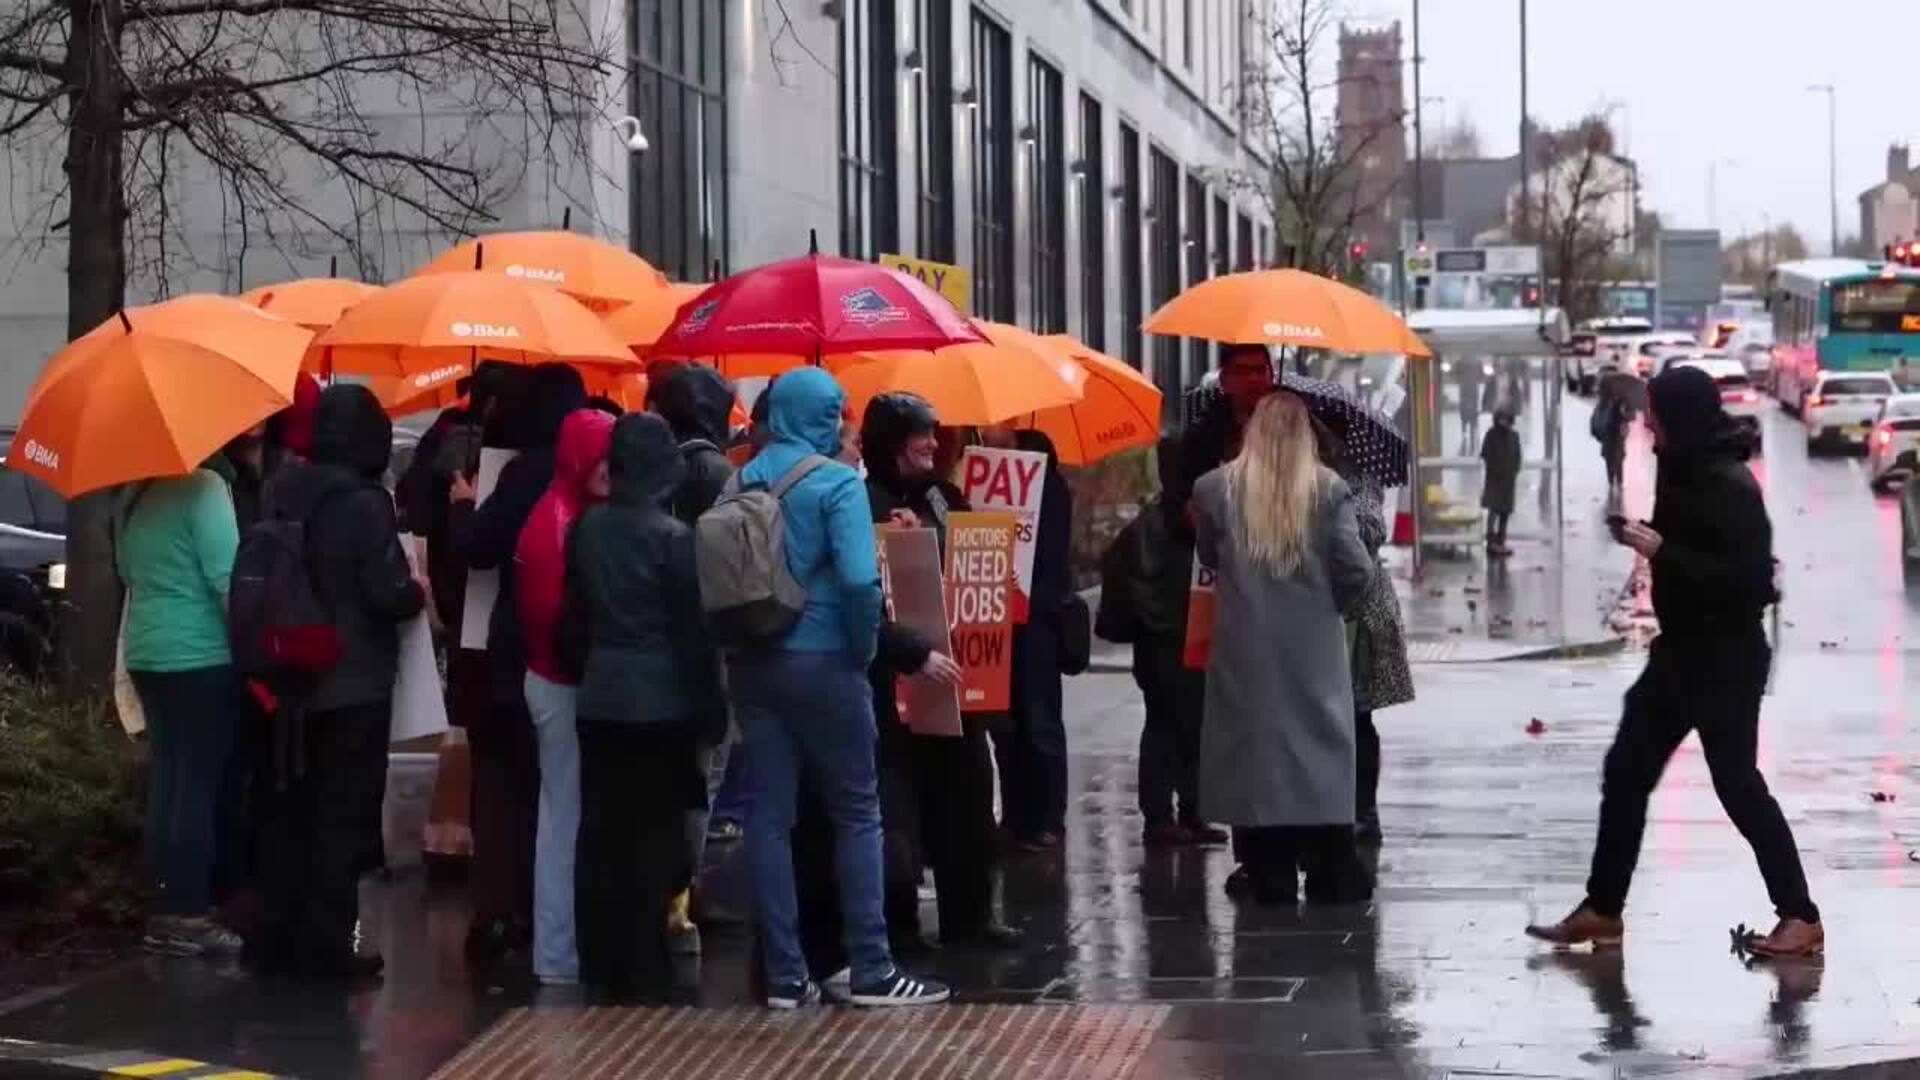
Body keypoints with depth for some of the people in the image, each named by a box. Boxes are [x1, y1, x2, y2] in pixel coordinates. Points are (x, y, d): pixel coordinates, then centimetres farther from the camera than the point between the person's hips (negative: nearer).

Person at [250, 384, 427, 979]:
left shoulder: (282, 494, 3)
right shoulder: (363, 503, -17)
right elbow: (388, 594, -18)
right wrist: (418, 594, 2)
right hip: (355, 684, -6)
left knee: (290, 812, 14)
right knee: (343, 817, 1)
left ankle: (276, 938, 18)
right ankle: (325, 945, 2)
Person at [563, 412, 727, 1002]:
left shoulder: (588, 527, 2)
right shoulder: (672, 535, -12)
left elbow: (574, 610, 9)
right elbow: (692, 627, -10)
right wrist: (711, 708, -4)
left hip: (599, 698, 5)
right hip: (660, 699, -5)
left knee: (600, 837, 8)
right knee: (653, 840, 0)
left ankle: (601, 969, 13)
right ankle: (645, 973, 1)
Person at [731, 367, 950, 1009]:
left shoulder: (743, 481, 6)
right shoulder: (836, 482, -11)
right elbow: (859, 578, -22)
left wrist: (741, 637, 12)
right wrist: (864, 647, -8)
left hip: (753, 665, 5)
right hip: (822, 663, -5)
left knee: (769, 816, 5)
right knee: (856, 814, 5)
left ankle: (785, 976, 6)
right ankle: (871, 972, 5)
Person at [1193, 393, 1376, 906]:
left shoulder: (1215, 489, -4)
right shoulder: (1328, 489, -6)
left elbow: (1208, 556, 9)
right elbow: (1356, 568, -8)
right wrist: (1332, 607, 8)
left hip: (1245, 647, 0)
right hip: (1313, 646, 0)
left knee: (1255, 746, 5)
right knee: (1320, 747, 6)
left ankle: (1271, 877, 5)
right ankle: (1331, 876, 7)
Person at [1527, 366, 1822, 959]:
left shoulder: (1731, 487, -20)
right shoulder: (1682, 470, 7)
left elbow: (1749, 578, -26)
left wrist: (1663, 552, -25)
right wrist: (1647, 539, 0)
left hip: (1726, 658, -9)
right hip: (1679, 649, 9)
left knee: (1737, 783, -4)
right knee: (1625, 773, 10)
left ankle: (1800, 917, 6)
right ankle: (1602, 909, 18)